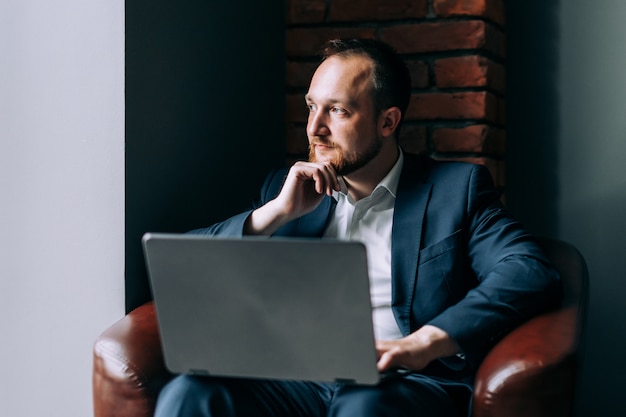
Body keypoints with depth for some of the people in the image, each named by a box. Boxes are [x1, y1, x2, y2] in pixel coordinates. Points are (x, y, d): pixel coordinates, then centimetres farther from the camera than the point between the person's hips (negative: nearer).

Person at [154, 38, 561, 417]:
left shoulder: (458, 187, 9)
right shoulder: (285, 187, 20)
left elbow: (535, 272, -7)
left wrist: (424, 342, -20)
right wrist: (277, 212, -1)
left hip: (407, 383, -3)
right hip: (295, 379, 4)